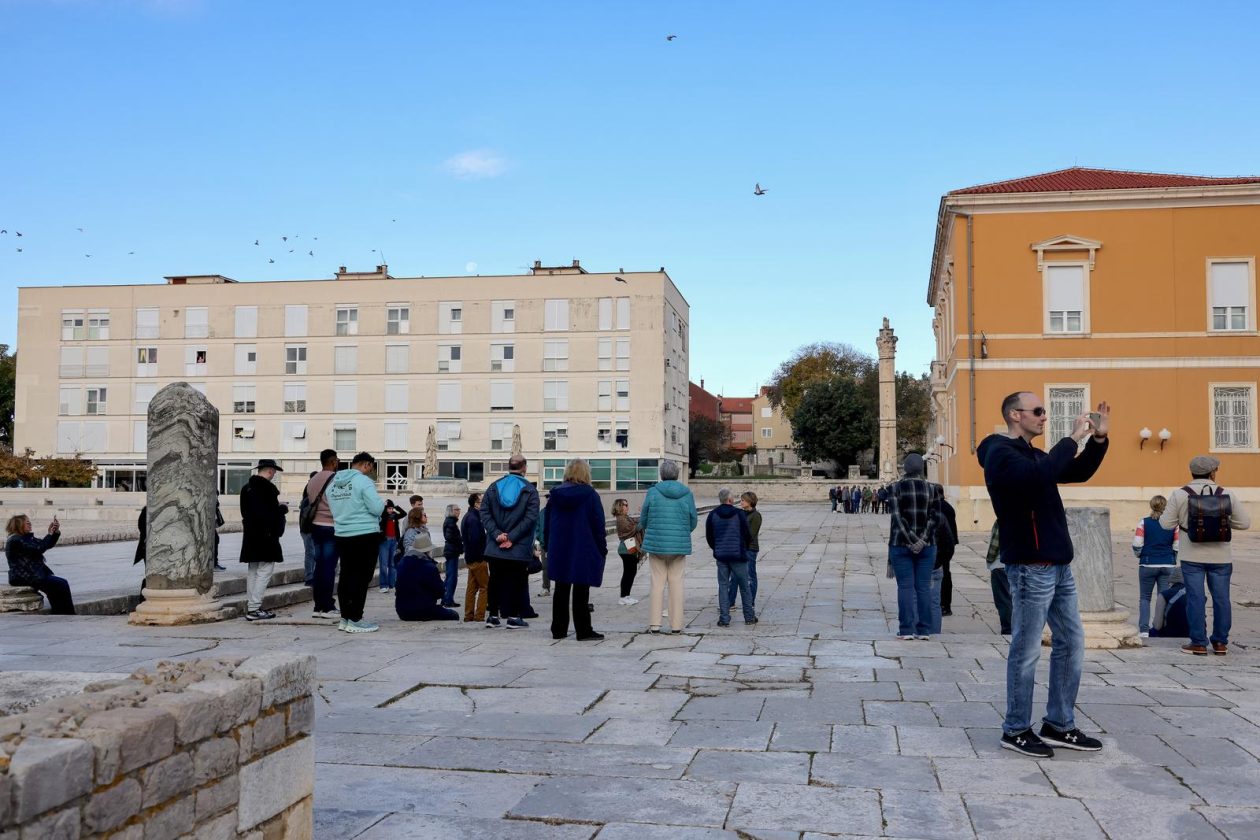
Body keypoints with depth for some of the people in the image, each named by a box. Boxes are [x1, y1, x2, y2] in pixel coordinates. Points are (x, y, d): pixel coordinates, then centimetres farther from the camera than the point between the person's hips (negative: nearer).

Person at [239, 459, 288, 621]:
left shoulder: (246, 488, 11)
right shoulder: (268, 488, -15)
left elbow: (244, 511, 17)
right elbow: (272, 513, -18)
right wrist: (283, 508, 3)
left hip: (250, 534, 8)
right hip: (266, 535, -8)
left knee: (252, 571, 14)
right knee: (264, 571, -4)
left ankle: (250, 606, 18)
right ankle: (254, 609, -7)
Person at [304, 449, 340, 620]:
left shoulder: (312, 480, 12)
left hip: (315, 527, 7)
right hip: (331, 527, -7)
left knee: (319, 565, 10)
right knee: (329, 567, -5)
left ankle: (318, 606, 12)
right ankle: (327, 607, -4)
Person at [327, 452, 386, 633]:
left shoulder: (333, 483, 10)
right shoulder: (363, 481, -13)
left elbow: (334, 508, 17)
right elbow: (377, 508, -16)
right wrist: (382, 502, 3)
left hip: (341, 535, 7)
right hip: (365, 536, -7)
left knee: (346, 576, 13)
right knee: (361, 578, -3)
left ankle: (345, 618, 19)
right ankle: (355, 620, -3)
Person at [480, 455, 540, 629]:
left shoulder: (493, 487, 4)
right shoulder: (530, 490, -5)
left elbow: (485, 513, -3)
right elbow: (531, 517, -14)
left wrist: (497, 534, -8)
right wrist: (512, 537, -13)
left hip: (495, 547, 3)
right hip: (519, 548, -3)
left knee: (495, 579, 13)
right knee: (516, 580, 6)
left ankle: (493, 615, 16)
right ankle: (513, 616, 5)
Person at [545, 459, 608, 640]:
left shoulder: (555, 494, 5)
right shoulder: (589, 495, -8)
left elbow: (547, 523, 10)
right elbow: (598, 523, -8)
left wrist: (549, 547, 16)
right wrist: (602, 548, 0)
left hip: (559, 551, 4)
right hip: (584, 550, -4)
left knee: (561, 590, 11)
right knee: (581, 591, -1)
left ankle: (558, 629, 15)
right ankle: (583, 631, 1)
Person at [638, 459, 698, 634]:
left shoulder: (653, 491, -6)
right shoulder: (687, 494, -2)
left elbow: (643, 520, -1)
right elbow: (693, 522, 5)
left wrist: (643, 525, 23)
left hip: (656, 543, -1)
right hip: (680, 545, 1)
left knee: (657, 583, 6)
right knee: (676, 583, 8)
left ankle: (654, 624, 5)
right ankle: (676, 624, 9)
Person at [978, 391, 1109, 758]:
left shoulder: (1033, 454, 18)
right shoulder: (1000, 453, -11)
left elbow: (1079, 473, 26)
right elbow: (1040, 476, -29)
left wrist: (1098, 439, 12)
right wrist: (1073, 439, -20)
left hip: (1059, 565, 9)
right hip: (1031, 567, -9)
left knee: (1071, 643, 12)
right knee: (1026, 652, -2)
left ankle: (1059, 725, 21)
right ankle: (1016, 730, 9)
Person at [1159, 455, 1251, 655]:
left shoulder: (1180, 495, -6)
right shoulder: (1227, 495, -3)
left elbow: (1166, 523, -4)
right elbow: (1244, 523, 0)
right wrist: (1223, 520, 14)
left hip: (1193, 557, -1)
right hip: (1221, 556, 1)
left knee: (1195, 599, 3)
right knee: (1221, 598, 10)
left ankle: (1199, 643, 5)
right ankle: (1220, 642, 16)